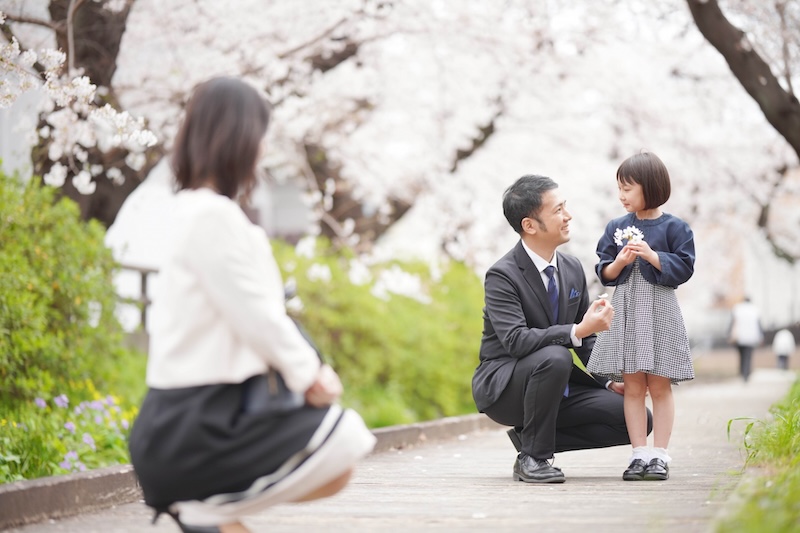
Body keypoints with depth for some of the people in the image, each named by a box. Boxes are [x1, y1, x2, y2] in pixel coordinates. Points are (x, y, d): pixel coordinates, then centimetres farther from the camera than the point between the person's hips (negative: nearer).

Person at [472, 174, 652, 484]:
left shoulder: (573, 269, 4)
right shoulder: (502, 275, -17)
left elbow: (586, 339, 13)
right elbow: (516, 340, -30)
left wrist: (610, 382, 0)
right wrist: (577, 331, -37)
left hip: (559, 388, 7)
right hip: (503, 387, -7)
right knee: (555, 357, -38)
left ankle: (531, 438, 3)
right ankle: (533, 457, -20)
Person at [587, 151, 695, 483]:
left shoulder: (674, 227, -2)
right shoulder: (616, 228, 8)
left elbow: (683, 268, -8)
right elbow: (604, 272, 8)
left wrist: (652, 255, -17)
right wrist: (619, 262, -12)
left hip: (659, 311, -3)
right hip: (625, 311, 4)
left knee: (659, 386, 0)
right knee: (632, 386, 3)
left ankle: (659, 455, 4)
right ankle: (640, 454, 7)